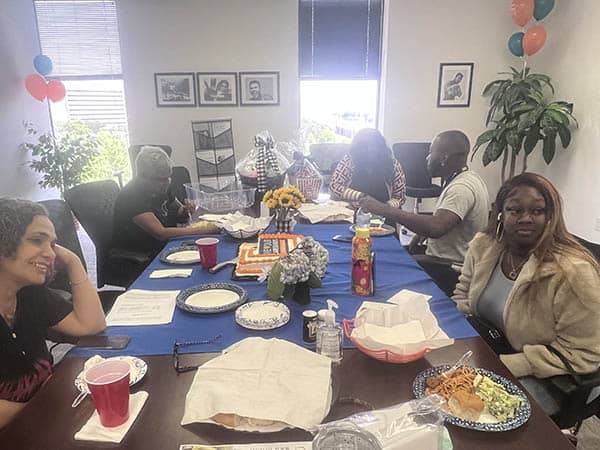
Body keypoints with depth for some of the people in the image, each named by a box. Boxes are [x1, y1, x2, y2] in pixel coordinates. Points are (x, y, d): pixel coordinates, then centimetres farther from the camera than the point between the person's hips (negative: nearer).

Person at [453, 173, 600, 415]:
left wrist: (507, 365, -22)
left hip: (537, 379, -5)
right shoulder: (484, 245, -5)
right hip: (481, 356, 6)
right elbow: (462, 297, 9)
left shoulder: (572, 272, -22)